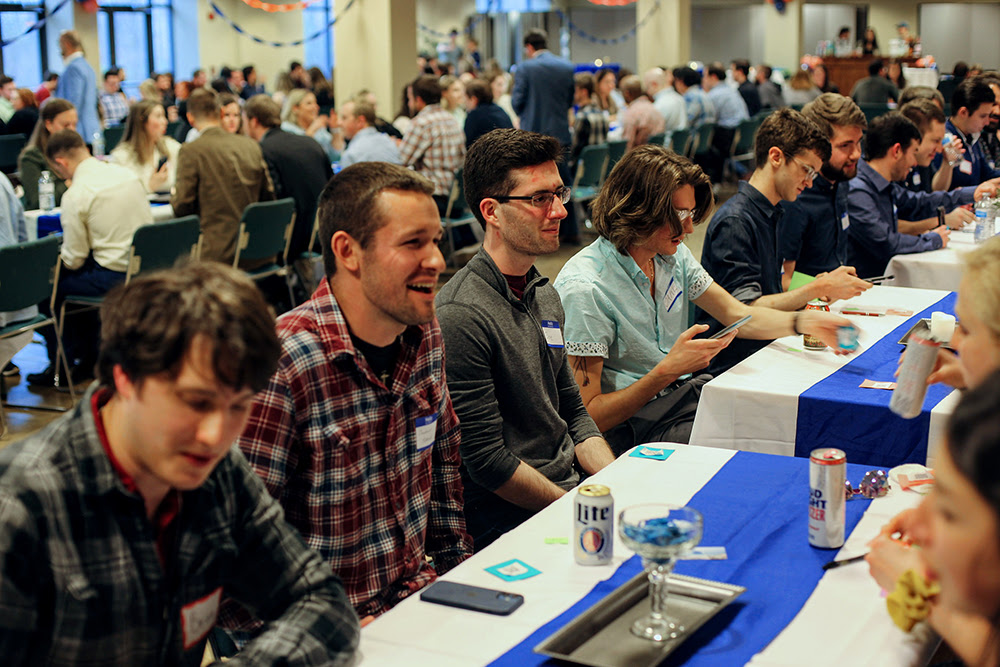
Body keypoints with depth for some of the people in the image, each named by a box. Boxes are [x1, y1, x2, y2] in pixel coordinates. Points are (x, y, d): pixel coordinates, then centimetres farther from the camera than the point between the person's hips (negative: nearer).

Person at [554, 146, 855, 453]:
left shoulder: (674, 256, 6)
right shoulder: (584, 289, -21)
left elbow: (736, 315, 14)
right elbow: (588, 416, -21)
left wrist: (805, 321, -4)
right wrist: (668, 369, -27)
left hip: (687, 393, 8)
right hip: (636, 425, -8)